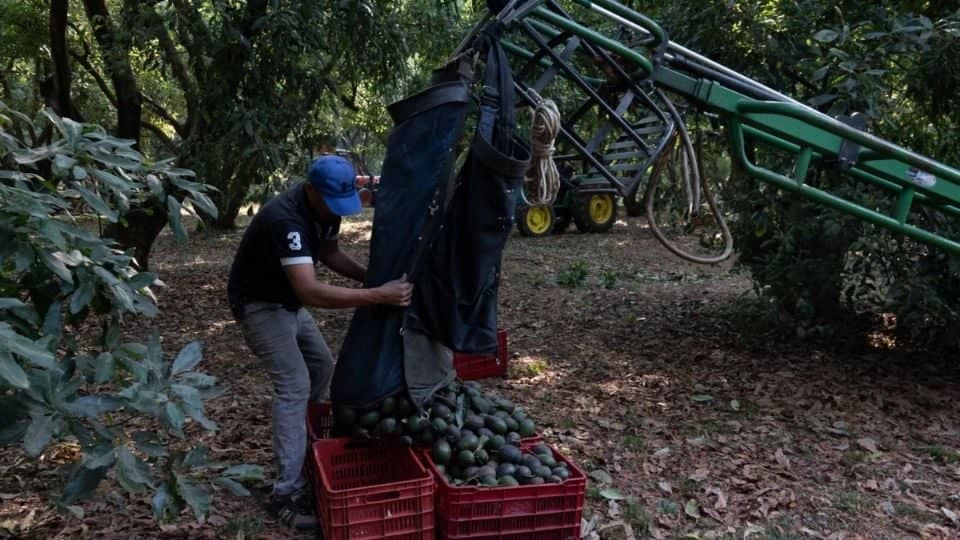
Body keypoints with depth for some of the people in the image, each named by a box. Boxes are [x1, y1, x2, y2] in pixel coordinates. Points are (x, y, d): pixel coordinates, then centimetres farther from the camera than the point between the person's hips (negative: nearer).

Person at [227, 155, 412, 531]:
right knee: (294, 386, -15)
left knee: (322, 366, 16)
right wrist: (378, 296, -47)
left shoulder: (327, 207, -8)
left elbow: (329, 253, 8)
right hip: (260, 304, -9)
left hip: (289, 300, 9)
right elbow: (311, 292, -46)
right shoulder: (286, 218, -35)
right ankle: (287, 494, -10)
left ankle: (310, 442, 33)